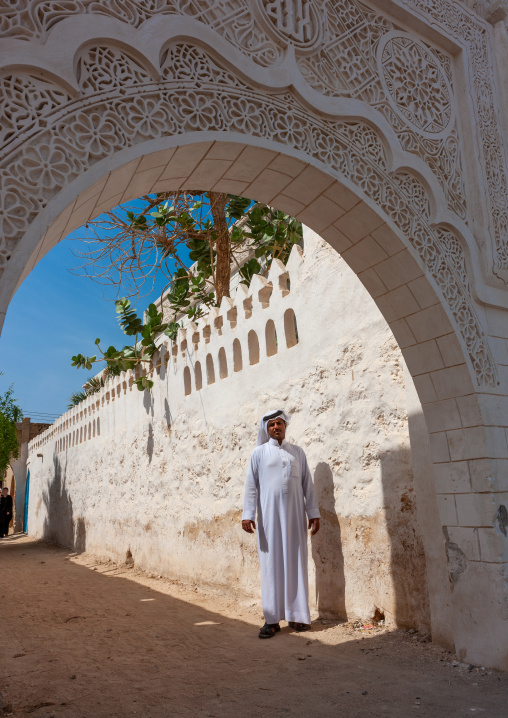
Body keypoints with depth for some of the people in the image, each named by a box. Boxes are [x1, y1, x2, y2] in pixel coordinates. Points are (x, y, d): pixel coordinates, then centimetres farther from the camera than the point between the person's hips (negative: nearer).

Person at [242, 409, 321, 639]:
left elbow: (307, 484, 11)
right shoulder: (259, 453, 7)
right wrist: (248, 514, -5)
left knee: (296, 562, 4)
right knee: (271, 564, 0)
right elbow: (251, 485, 3)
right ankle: (272, 619, 5)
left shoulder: (298, 452, 12)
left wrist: (313, 513, 6)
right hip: (269, 515, -2)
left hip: (294, 515, 2)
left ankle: (298, 616, 13)